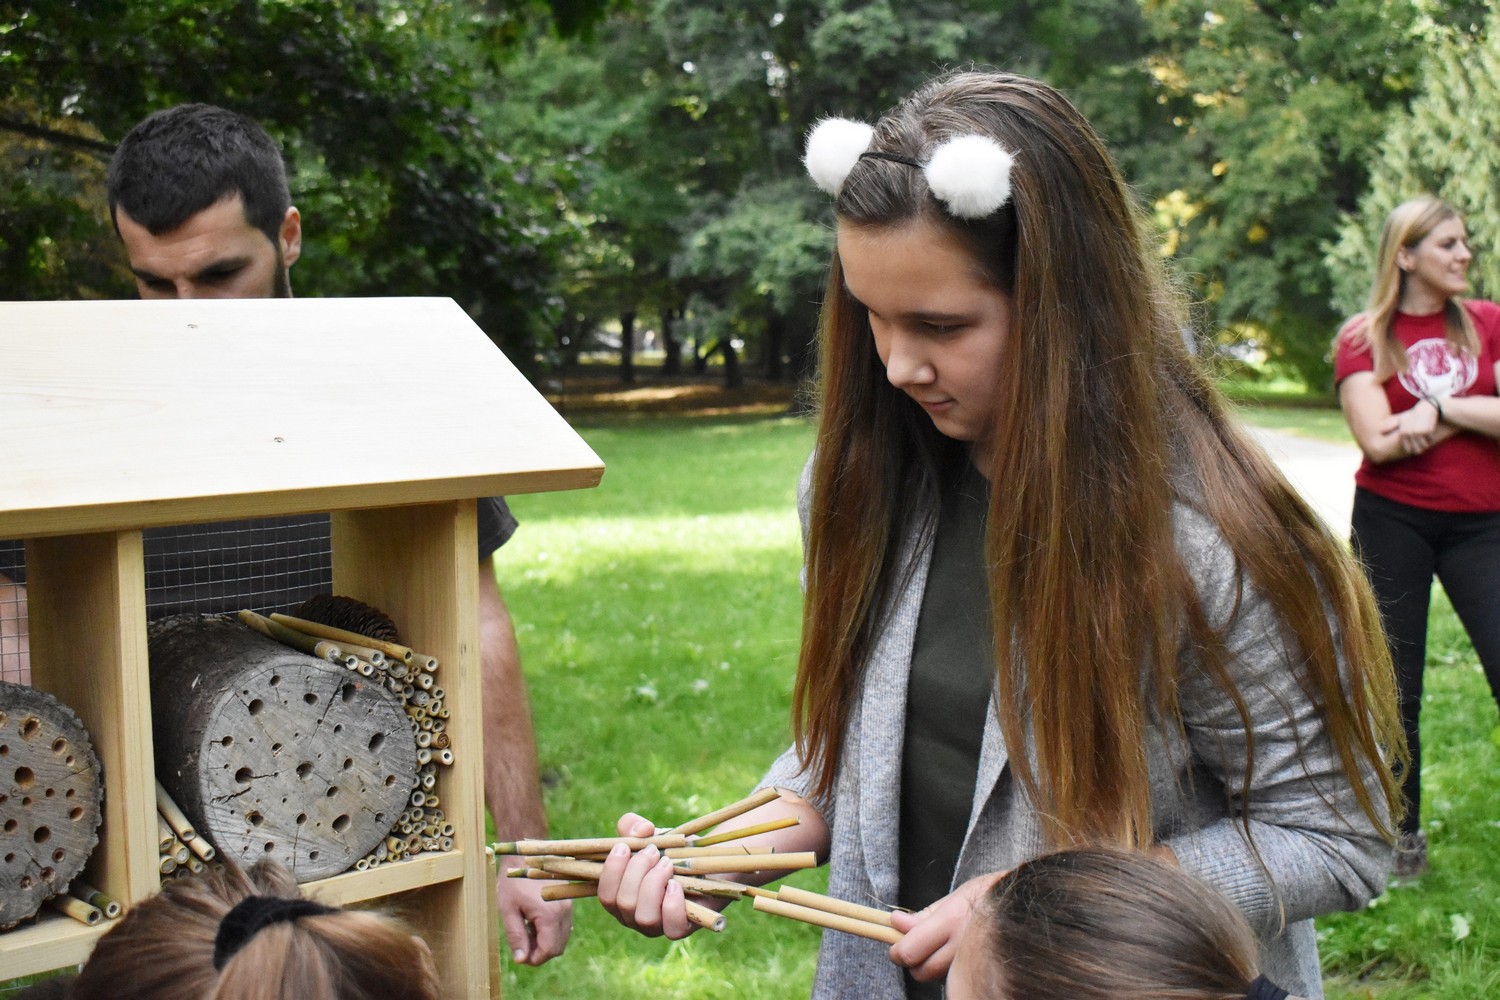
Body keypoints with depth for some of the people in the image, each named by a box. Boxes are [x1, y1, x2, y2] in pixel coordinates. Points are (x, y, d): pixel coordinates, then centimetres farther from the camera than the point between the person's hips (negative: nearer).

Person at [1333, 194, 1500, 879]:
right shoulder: (1364, 341, -2)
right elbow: (1380, 444, -13)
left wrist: (1439, 408, -14)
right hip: (1393, 521, -1)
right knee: (1395, 686, 7)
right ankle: (1404, 833, 23)